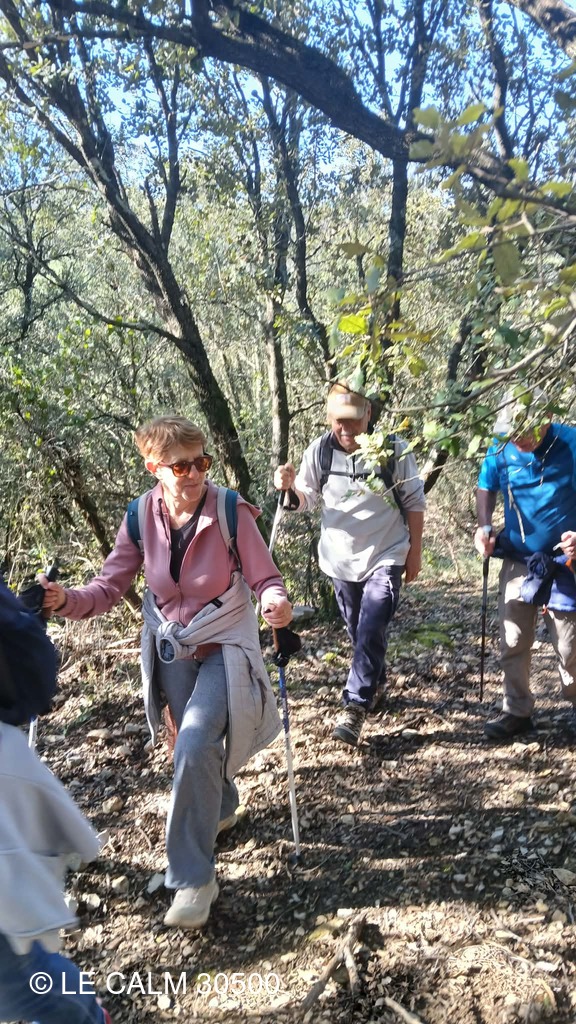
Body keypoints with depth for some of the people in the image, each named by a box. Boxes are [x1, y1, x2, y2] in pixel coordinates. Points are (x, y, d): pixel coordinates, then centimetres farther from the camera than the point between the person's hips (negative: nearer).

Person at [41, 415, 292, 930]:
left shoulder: (230, 511, -20)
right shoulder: (141, 517, -11)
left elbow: (266, 578, -17)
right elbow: (109, 588, -8)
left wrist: (276, 602, -40)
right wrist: (66, 599, -27)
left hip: (224, 647, -4)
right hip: (171, 650, 4)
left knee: (195, 746, -19)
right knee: (195, 747, 20)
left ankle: (194, 877, 0)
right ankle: (221, 808, 54)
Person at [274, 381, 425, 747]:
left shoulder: (393, 448, -13)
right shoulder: (319, 451, -8)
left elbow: (414, 503, -2)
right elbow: (305, 501, 2)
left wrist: (415, 551, 0)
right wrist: (290, 487, -20)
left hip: (385, 557, -3)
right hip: (341, 559, 3)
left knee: (370, 633, -13)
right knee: (359, 633, 17)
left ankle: (355, 708, -5)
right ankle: (376, 682, 41)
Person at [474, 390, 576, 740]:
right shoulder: (502, 448, -7)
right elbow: (487, 488, 8)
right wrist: (485, 527, -9)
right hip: (518, 562, 4)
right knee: (513, 644, 10)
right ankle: (517, 711, 26)